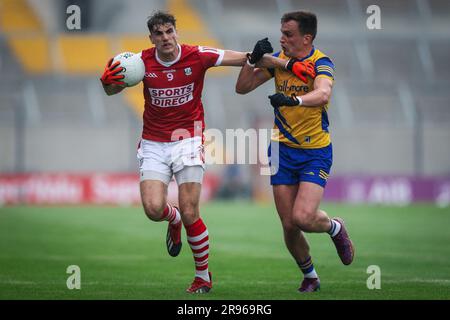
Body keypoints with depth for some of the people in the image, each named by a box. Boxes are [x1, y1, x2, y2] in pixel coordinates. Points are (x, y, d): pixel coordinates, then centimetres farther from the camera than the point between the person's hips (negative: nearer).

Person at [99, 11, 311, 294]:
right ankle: (174, 220, 25)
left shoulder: (198, 56, -10)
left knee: (189, 214, -9)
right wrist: (107, 81, -20)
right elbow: (113, 90, 5)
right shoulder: (143, 62, -6)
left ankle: (204, 277, 10)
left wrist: (287, 64, -21)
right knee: (153, 209, -15)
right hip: (154, 144, 2)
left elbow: (242, 58, -6)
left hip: (188, 139, -2)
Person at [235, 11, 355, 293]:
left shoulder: (321, 63, -14)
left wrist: (294, 99, -54)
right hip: (283, 150, 4)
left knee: (303, 218, -19)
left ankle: (335, 228, 16)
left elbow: (323, 93, -35)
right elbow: (242, 88, 3)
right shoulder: (278, 59, 2)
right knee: (289, 225, 1)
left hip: (316, 152, -4)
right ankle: (310, 277, 24)